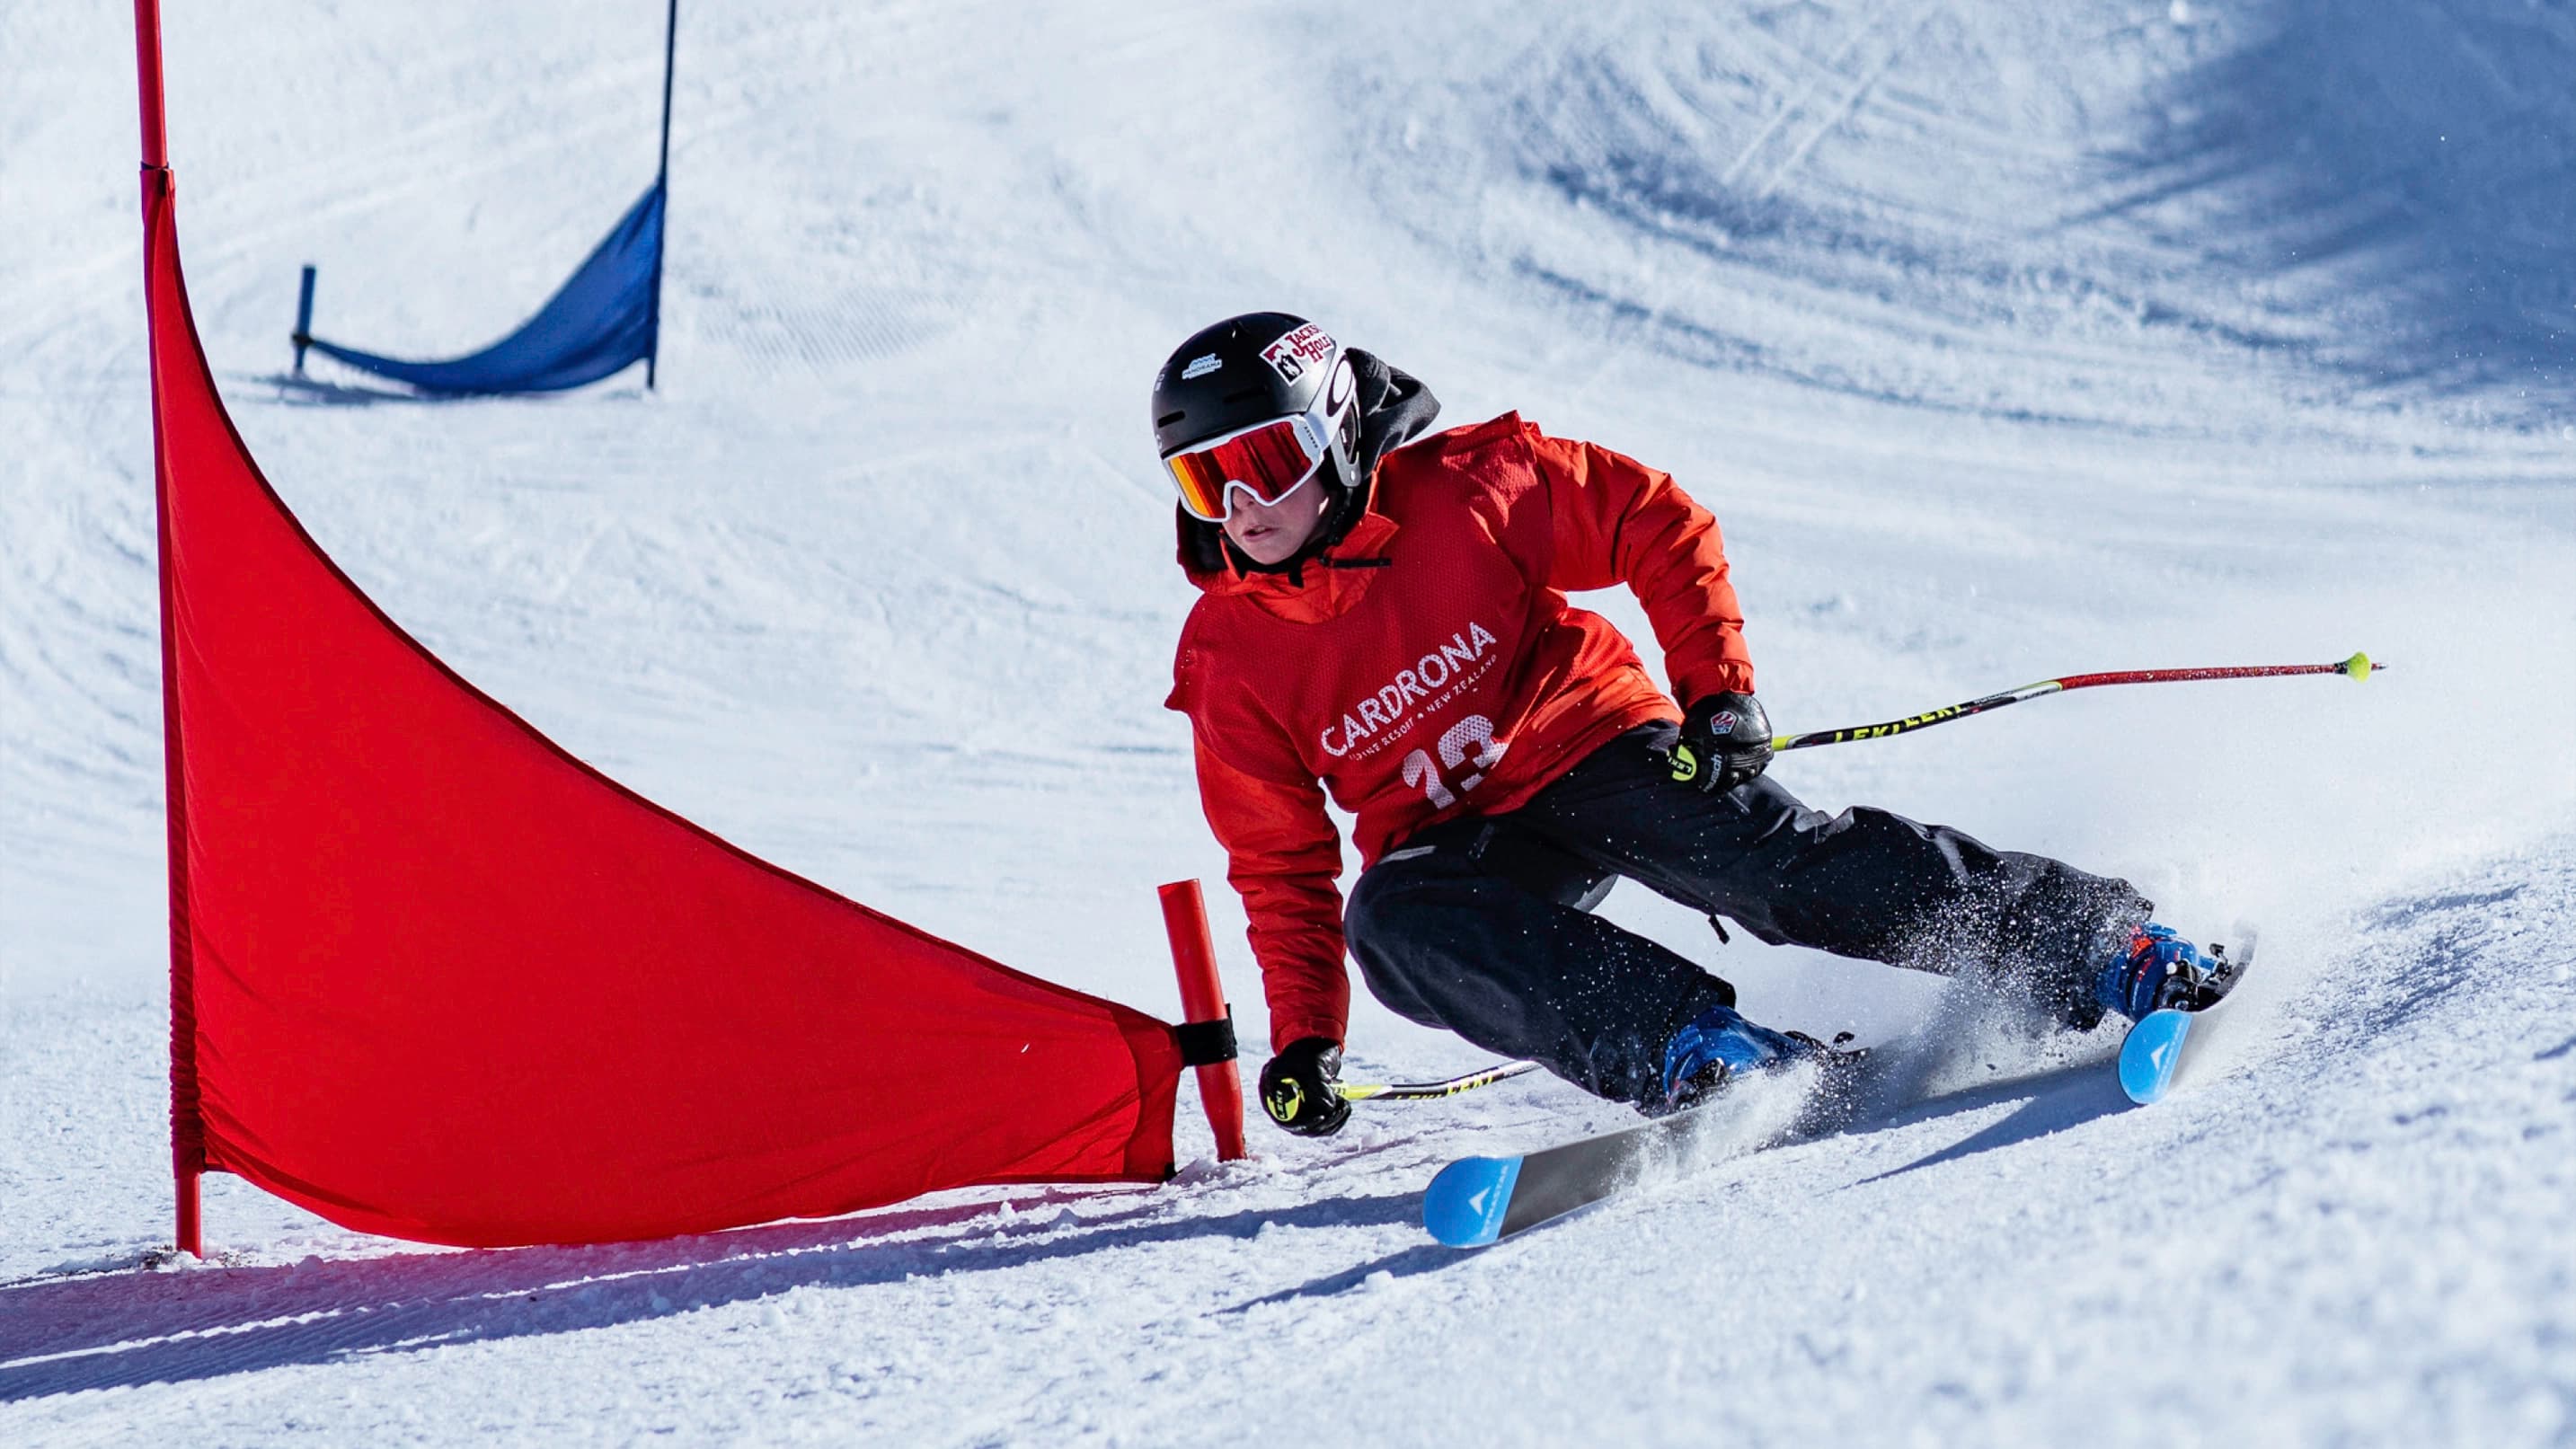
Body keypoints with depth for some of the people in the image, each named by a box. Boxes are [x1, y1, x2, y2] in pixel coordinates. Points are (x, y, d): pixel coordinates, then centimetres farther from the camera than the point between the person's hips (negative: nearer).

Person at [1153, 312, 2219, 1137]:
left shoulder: (1460, 491, -12)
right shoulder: (1227, 661, -4)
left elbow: (1661, 527, -5)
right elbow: (1281, 865, 5)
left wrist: (1718, 692, -12)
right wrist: (1303, 1039, -3)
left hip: (1596, 748, -2)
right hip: (1454, 845, 2)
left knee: (1784, 866, -26)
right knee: (1389, 922, -31)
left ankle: (2100, 942, -23)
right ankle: (1684, 1043, -40)